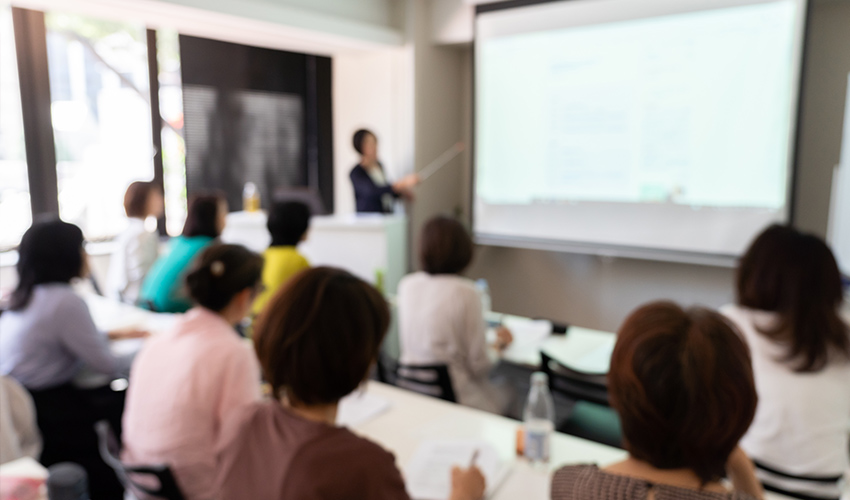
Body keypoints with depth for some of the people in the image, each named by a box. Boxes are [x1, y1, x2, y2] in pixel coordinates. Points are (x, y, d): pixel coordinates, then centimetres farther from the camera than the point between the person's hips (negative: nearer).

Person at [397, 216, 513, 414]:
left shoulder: (406, 285, -2)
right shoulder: (466, 292, -19)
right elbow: (479, 365, -12)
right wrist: (499, 344, 8)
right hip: (455, 396, -6)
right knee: (504, 396, 26)